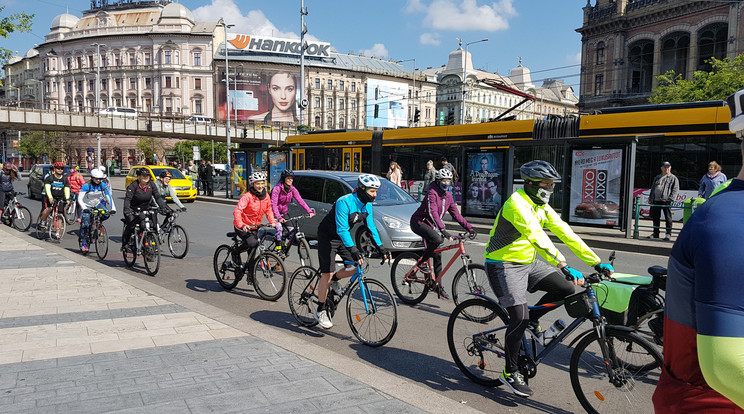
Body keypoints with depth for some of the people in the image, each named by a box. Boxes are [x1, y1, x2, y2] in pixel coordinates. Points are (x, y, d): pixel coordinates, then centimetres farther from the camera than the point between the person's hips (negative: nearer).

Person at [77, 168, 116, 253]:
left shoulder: (103, 185, -14)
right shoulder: (86, 186, -23)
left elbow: (109, 197, -15)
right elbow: (79, 199, -27)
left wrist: (113, 208, -28)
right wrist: (84, 208, -43)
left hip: (97, 204, 4)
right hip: (87, 205, -3)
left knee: (106, 214, -22)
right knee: (86, 222, -16)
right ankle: (83, 243, -4)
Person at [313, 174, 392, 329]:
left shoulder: (367, 205, -6)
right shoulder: (344, 202, -30)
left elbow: (371, 227, 2)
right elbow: (341, 229, -35)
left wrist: (380, 247, -7)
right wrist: (353, 249, -44)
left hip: (344, 235, 7)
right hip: (327, 236, -7)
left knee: (354, 268, -7)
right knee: (327, 274, -8)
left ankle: (334, 281, 23)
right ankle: (321, 311, 4)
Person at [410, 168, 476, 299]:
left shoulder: (448, 196, 5)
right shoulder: (432, 193, -20)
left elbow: (456, 214, 7)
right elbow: (433, 213, -33)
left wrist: (469, 228, -3)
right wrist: (442, 230, -45)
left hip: (431, 226, 8)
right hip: (418, 223, -8)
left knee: (437, 256, 4)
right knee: (438, 239, -34)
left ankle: (438, 286, 12)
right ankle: (422, 262, -12)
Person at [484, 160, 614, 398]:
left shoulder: (541, 207, 5)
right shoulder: (517, 204, -23)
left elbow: (565, 233, 1)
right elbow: (537, 237, -36)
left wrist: (596, 263, -5)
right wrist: (565, 267, -45)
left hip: (528, 262, 8)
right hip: (504, 265, -8)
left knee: (565, 288, -7)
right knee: (519, 319, -13)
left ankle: (533, 321, 17)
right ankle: (510, 372, 5)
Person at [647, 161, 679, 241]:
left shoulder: (673, 178, 7)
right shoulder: (657, 178, 22)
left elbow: (675, 190, -1)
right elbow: (652, 189, 25)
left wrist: (671, 199, -13)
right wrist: (650, 199, 16)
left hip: (666, 201, -5)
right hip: (656, 201, 5)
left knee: (668, 218, -2)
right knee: (655, 217, 7)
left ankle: (668, 234, 5)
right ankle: (655, 233, 16)